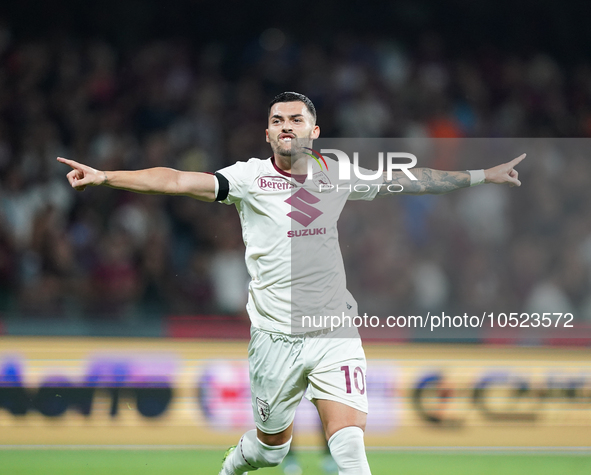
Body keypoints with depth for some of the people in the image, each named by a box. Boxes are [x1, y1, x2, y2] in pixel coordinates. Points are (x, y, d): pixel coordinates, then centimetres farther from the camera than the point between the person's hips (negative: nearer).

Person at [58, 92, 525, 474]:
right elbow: (179, 180, -15)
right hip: (275, 335, -1)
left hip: (336, 333, 1)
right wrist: (106, 177, -26)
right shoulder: (250, 177, -4)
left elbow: (408, 180, 17)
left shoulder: (338, 175, 6)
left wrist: (482, 176, 19)